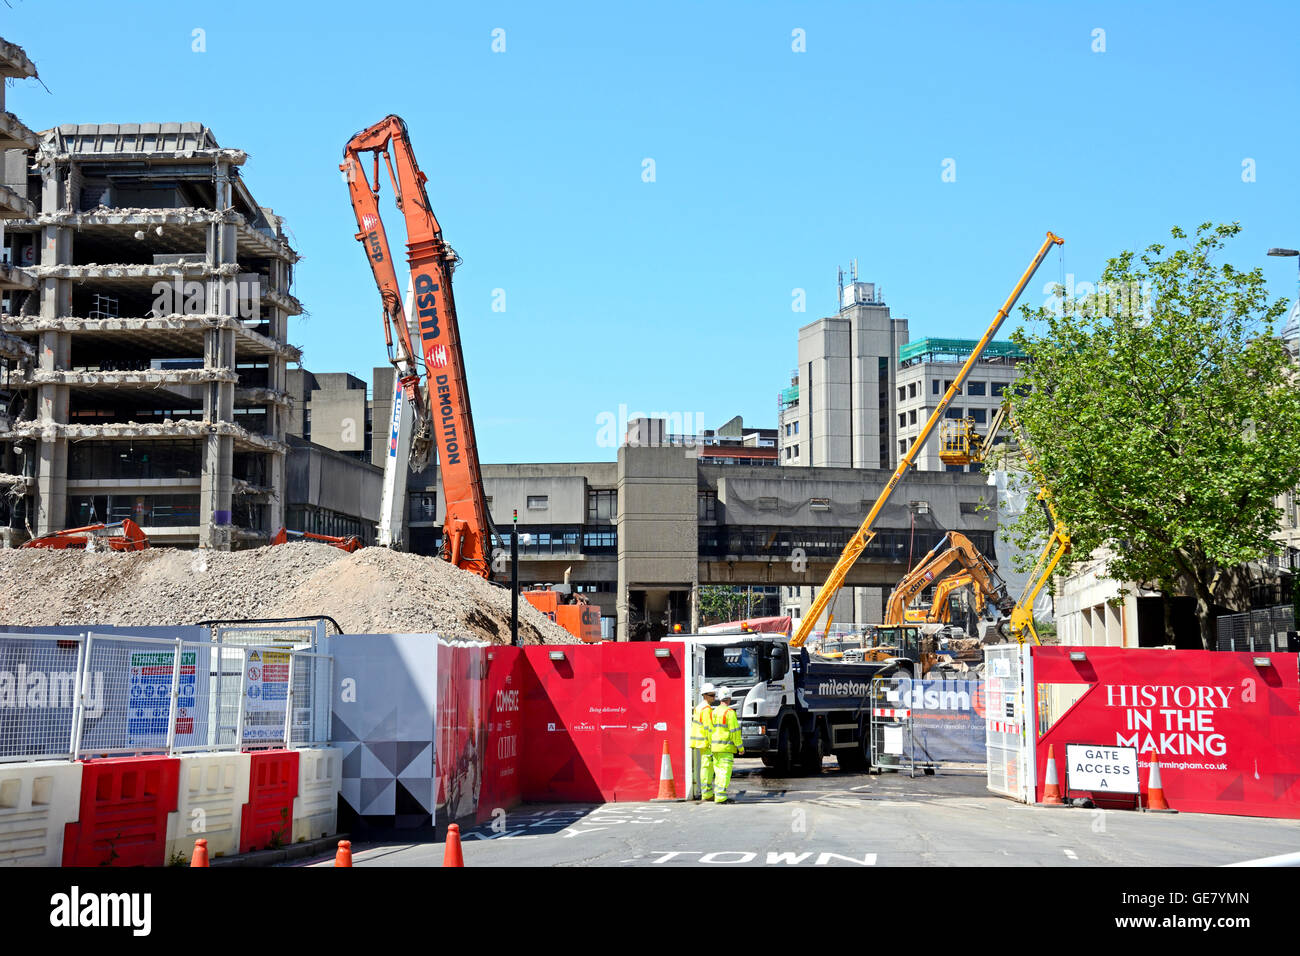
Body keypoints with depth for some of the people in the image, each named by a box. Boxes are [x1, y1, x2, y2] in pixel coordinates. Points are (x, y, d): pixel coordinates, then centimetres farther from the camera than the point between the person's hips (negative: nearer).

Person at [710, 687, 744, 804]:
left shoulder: (714, 712, 11)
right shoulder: (729, 712, -11)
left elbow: (711, 730, 14)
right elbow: (734, 731, -13)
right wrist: (740, 747, -6)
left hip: (715, 746, 8)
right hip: (726, 747, -7)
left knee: (719, 771, 15)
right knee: (725, 772, -6)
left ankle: (717, 795, 17)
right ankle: (720, 797, -10)